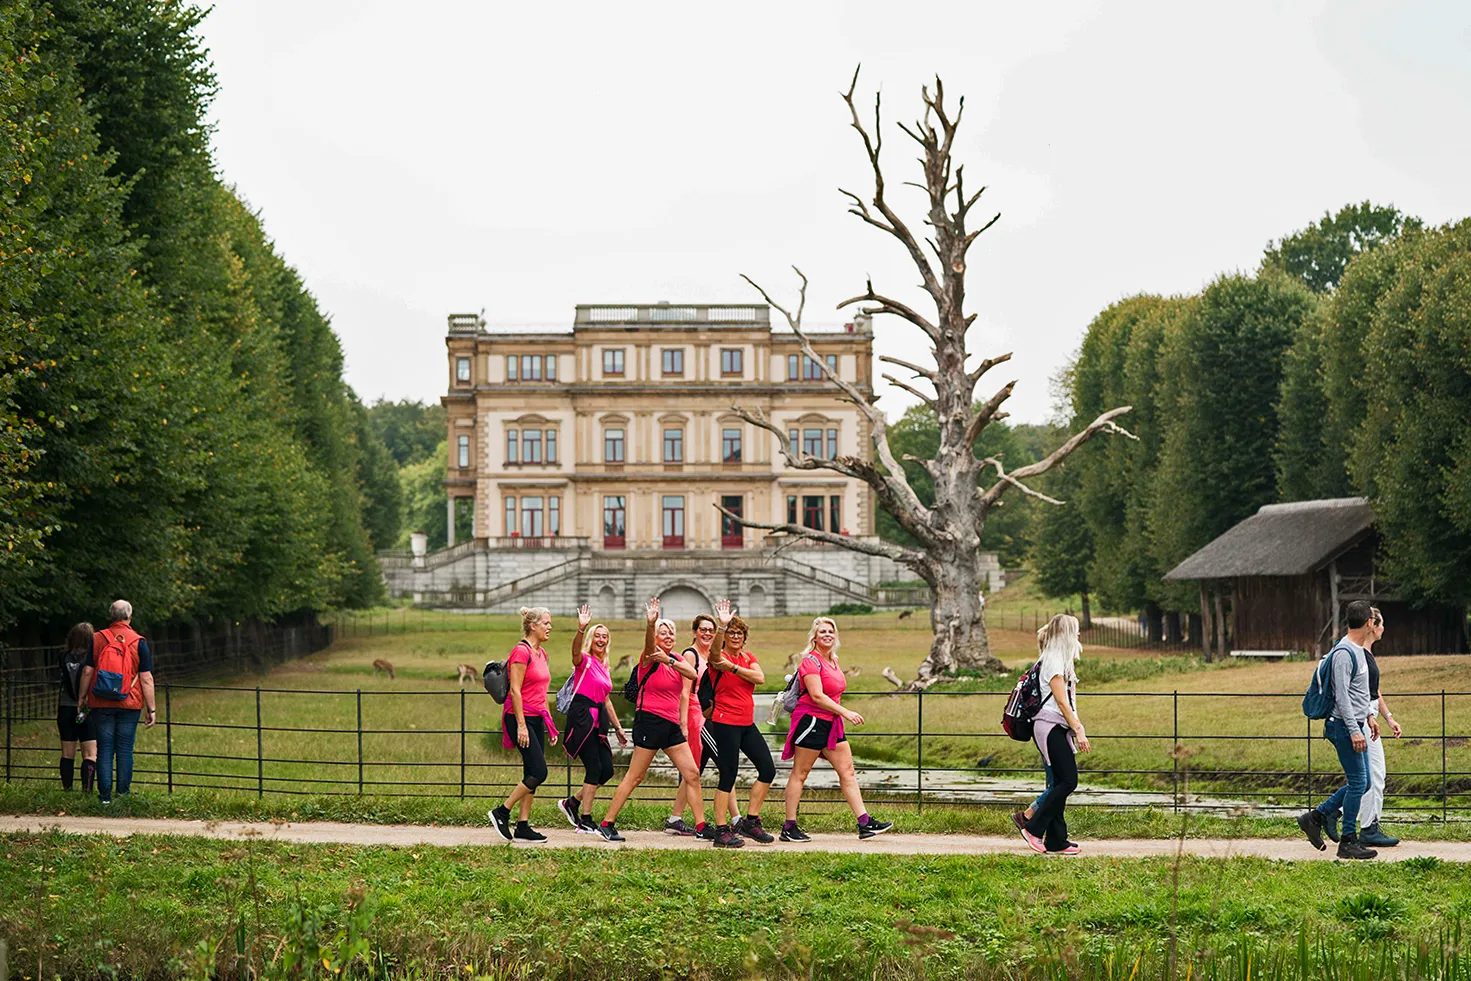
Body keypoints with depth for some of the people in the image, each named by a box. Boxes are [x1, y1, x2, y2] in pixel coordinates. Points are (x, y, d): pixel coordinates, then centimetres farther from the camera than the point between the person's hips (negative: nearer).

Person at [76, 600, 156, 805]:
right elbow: (146, 678, -4)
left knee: (104, 749, 3)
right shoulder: (138, 642, -2)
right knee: (125, 750, 4)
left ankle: (105, 796, 1)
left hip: (101, 704, 1)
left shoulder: (97, 639, 2)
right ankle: (123, 794, 3)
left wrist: (81, 699, 12)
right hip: (129, 704, -1)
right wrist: (151, 708, 0)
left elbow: (87, 671, 2)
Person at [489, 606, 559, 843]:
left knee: (532, 774, 6)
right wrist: (521, 725, -20)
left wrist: (549, 724, 19)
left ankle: (523, 826, 8)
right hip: (521, 717, -9)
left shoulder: (541, 653, 15)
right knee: (538, 772, -13)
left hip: (536, 719, 9)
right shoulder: (521, 651, -12)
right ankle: (501, 812, -3)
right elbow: (515, 690, -16)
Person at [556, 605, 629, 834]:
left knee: (607, 770, 1)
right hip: (582, 717, -8)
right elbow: (575, 649, -27)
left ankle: (572, 803, 17)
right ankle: (585, 821, -7)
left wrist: (618, 727, 27)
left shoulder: (604, 667, 20)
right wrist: (581, 629, -46)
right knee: (594, 768, -12)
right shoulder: (584, 660, -2)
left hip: (598, 720, 8)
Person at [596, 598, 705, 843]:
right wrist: (651, 623, -49)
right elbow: (649, 643, -28)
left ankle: (702, 825, 10)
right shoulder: (649, 658, -5)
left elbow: (692, 674, -8)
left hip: (671, 724, 7)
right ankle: (607, 824, -1)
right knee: (635, 776, -7)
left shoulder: (677, 659, 13)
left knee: (692, 773, 5)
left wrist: (670, 661, -25)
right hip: (649, 720, -7)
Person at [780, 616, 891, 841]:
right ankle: (789, 828, 1)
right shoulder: (811, 660, -12)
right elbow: (817, 696, -20)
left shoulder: (833, 661, 15)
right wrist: (846, 713, -20)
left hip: (831, 722, 9)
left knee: (847, 772, 4)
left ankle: (865, 823, 2)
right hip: (811, 720, -9)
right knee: (800, 773, -3)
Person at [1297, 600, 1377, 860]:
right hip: (1345, 726, -10)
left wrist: (1367, 716, 28)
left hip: (1355, 725, 10)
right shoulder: (1344, 653, -17)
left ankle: (1315, 817, 17)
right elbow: (1341, 696, -21)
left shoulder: (1357, 650, 15)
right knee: (1358, 783, -7)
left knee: (1362, 782, 11)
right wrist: (1354, 731, -24)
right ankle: (1348, 842, -1)